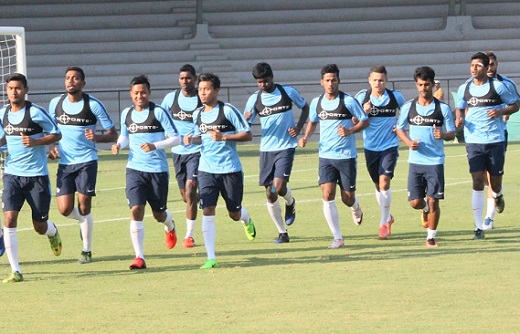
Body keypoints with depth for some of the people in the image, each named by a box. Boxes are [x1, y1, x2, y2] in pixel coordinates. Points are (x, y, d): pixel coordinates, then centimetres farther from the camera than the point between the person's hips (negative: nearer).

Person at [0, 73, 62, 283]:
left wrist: (35, 141, -20)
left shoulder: (36, 113, -10)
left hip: (37, 175, -3)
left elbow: (56, 134, -5)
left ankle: (53, 232, 44)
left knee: (40, 227, 4)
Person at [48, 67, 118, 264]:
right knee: (65, 209, -4)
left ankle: (87, 250, 11)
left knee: (84, 206, -4)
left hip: (86, 161, -3)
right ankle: (83, 221, 31)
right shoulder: (55, 104, 4)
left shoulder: (93, 105, -7)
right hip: (64, 163, 3)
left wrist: (96, 137, -24)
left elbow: (113, 134, -4)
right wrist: (52, 147, 2)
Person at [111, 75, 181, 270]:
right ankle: (139, 257, -11)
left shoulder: (159, 113, -7)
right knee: (136, 211, -13)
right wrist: (119, 145, 0)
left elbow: (176, 139, -8)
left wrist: (155, 146, -22)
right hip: (135, 169, 3)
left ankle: (170, 227, 47)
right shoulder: (126, 114, 7)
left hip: (158, 170, -3)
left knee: (159, 214, 8)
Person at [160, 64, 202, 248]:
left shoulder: (203, 99, -7)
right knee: (186, 195, 11)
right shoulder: (171, 98, 2)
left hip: (196, 150, -4)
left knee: (190, 189, -16)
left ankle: (189, 235, -9)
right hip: (177, 150, 4)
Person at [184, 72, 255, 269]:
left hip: (230, 169, -3)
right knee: (207, 211, -11)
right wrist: (191, 140, 0)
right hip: (207, 170, 3)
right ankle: (211, 258, -10)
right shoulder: (197, 114, 7)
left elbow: (248, 135, -9)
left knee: (234, 214, 9)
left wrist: (224, 136, -21)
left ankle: (246, 220, 49)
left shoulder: (228, 110, -10)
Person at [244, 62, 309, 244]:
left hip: (286, 147, -3)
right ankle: (282, 233, 15)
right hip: (266, 149, 3)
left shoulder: (288, 92, -3)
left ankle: (290, 203, 18)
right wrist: (246, 119, -22)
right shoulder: (254, 99, 1)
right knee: (270, 194, 2)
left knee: (279, 187, -18)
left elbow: (305, 107, 12)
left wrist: (298, 128, -3)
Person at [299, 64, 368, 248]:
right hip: (326, 156, 3)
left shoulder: (348, 101, -9)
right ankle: (337, 238, -5)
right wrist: (306, 137, 4)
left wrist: (350, 131, -20)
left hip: (346, 157, -3)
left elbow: (365, 121, -3)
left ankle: (356, 207, 42)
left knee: (347, 199, 2)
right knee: (327, 196, -11)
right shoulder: (317, 102, 4)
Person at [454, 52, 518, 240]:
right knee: (477, 182, -8)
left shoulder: (497, 86, -3)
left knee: (495, 182, 5)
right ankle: (479, 228, -5)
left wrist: (501, 111, -15)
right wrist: (459, 118, -3)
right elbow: (459, 108, 20)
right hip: (474, 141, 1)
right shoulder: (464, 89, 5)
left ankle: (497, 196, 46)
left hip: (495, 140, -1)